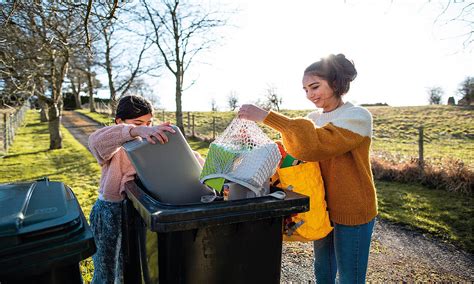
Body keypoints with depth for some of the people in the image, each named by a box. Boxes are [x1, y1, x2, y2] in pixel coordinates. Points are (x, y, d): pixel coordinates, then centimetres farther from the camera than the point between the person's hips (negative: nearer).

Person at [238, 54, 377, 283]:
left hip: (352, 212, -6)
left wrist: (266, 116, -34)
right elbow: (292, 153, 3)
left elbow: (315, 144, -33)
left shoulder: (358, 116, -17)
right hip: (323, 207, 6)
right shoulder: (313, 118, 4)